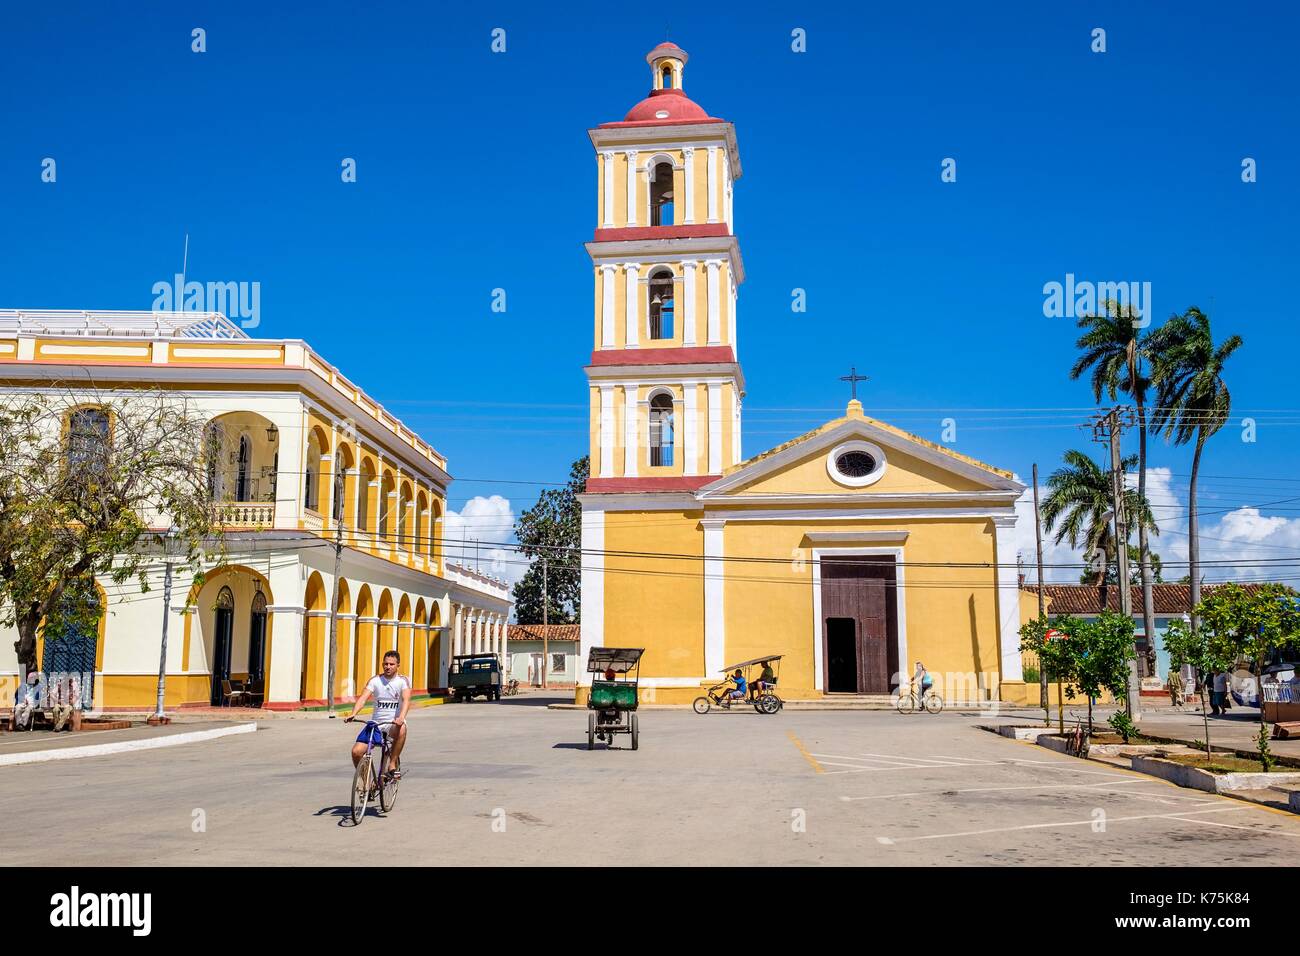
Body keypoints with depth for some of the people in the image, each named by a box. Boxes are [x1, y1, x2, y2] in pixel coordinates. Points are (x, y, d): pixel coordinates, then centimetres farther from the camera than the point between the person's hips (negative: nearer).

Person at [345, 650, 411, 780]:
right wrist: (353, 714, -31)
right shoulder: (375, 680, 1)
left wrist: (401, 717, -40)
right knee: (356, 752, -14)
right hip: (376, 723, 2)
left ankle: (394, 764, -20)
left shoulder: (403, 681, -4)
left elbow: (406, 700, -20)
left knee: (401, 729, -38)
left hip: (394, 723, -2)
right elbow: (363, 698, -12)